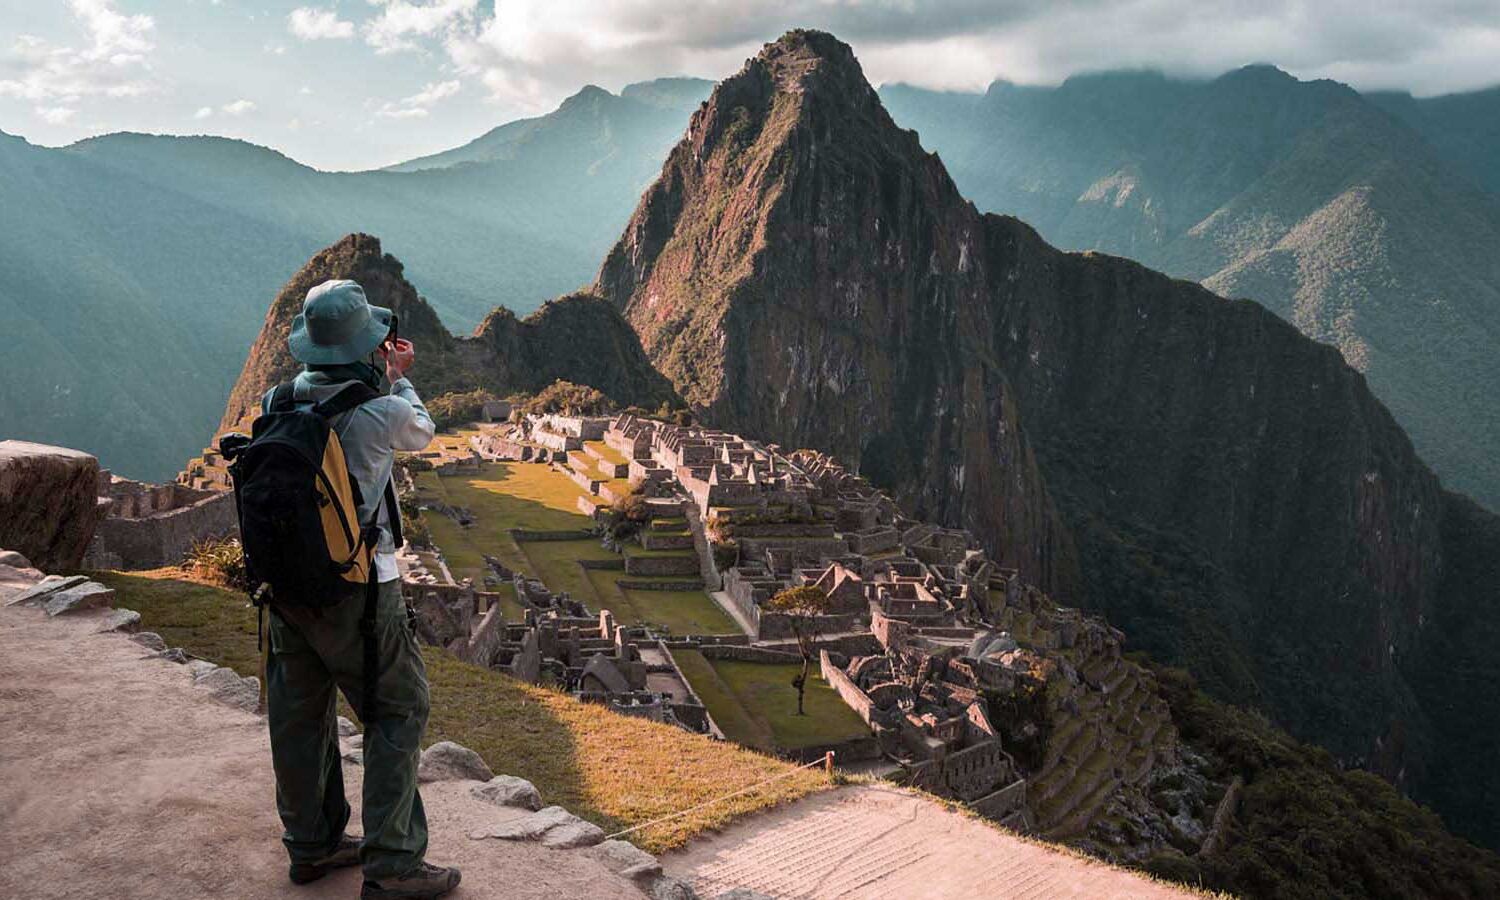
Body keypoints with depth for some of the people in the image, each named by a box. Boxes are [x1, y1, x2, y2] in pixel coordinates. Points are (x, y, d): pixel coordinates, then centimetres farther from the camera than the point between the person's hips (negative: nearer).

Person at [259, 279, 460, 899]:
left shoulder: (278, 403, -3)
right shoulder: (382, 413, -19)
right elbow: (421, 433, 5)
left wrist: (384, 378, 23)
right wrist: (397, 378, 19)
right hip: (354, 591, -6)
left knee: (301, 713, 17)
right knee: (398, 709, 6)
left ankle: (311, 845, 34)